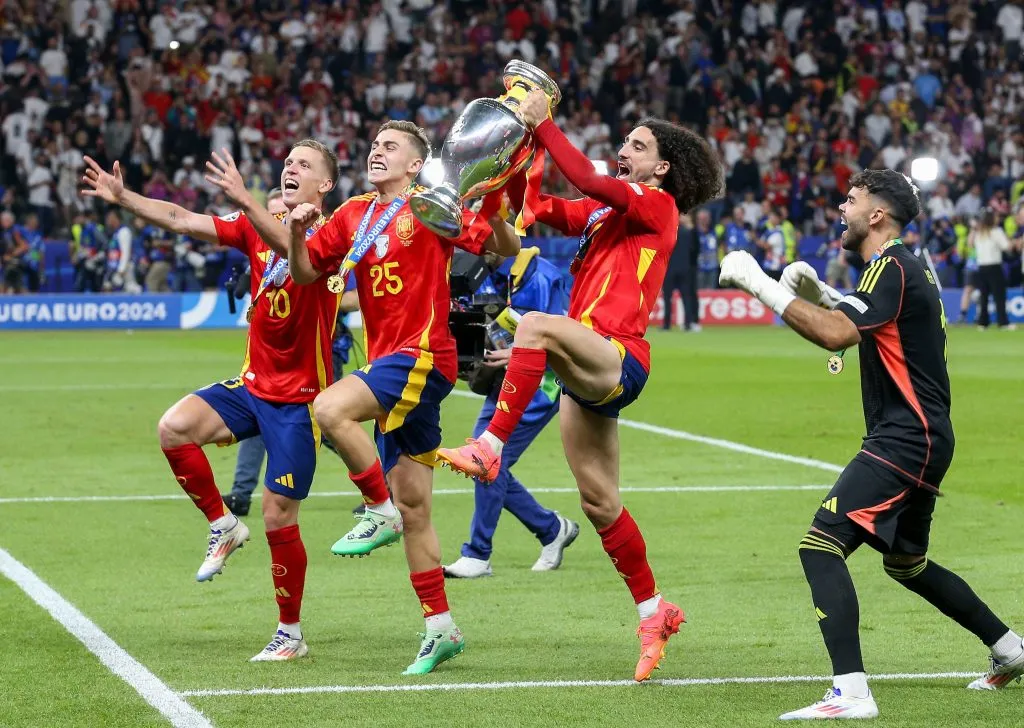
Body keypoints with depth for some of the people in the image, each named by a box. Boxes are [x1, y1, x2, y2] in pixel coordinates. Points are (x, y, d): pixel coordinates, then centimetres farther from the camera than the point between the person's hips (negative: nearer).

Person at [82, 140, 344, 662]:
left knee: (278, 516, -4)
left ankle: (291, 634, 12)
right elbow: (180, 221, 2)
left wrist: (244, 199, -49)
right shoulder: (256, 227, 6)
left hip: (299, 397, -6)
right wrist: (123, 198, -11)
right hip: (253, 384, 6)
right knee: (174, 427, -19)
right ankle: (222, 525, 3)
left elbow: (294, 247, -36)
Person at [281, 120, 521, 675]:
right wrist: (296, 231, -3)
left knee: (330, 410, -29)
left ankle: (380, 510, -11)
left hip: (423, 355, -7)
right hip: (388, 363, 7)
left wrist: (494, 214, -27)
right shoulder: (353, 215, 14)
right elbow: (305, 272, 15)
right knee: (414, 509, 8)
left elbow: (505, 249, -7)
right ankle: (440, 628, 13)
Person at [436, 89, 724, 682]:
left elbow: (589, 181, -15)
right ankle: (655, 612, 21)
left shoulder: (658, 205, -1)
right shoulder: (601, 210, 21)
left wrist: (544, 125, -14)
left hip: (618, 359, -9)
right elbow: (534, 207, 14)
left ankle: (489, 449, -38)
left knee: (535, 325, -35)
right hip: (585, 369, 9)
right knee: (601, 503, 10)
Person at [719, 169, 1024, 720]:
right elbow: (855, 325, 31)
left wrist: (762, 286, -26)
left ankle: (850, 694, -30)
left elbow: (836, 334, -30)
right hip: (917, 440, 11)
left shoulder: (892, 267, -15)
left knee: (821, 545, -21)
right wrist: (818, 293, 13)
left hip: (906, 440, -11)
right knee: (907, 563, 28)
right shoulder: (903, 268, 16)